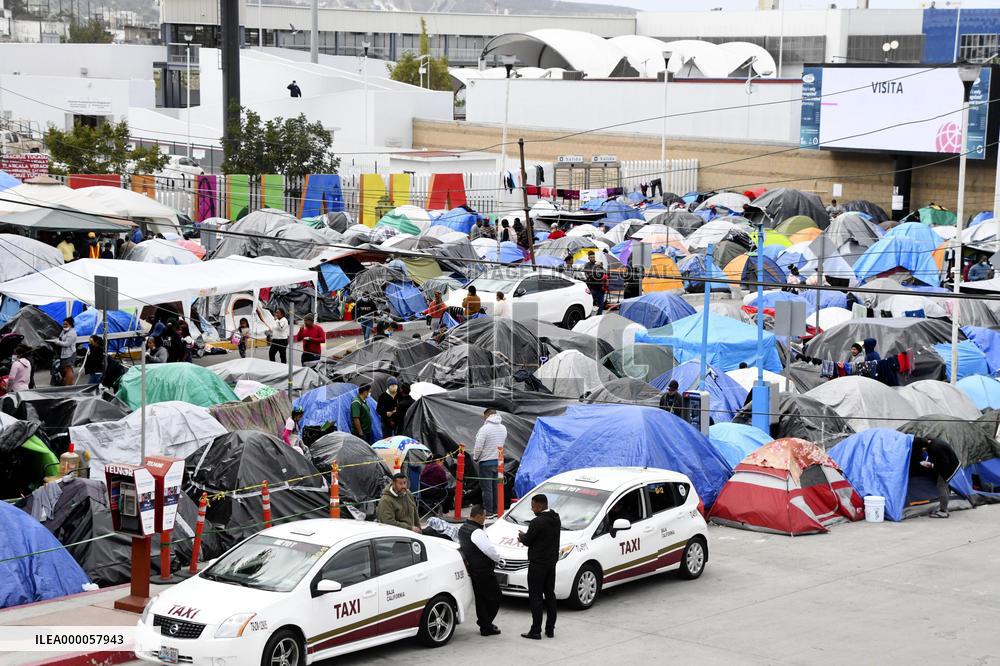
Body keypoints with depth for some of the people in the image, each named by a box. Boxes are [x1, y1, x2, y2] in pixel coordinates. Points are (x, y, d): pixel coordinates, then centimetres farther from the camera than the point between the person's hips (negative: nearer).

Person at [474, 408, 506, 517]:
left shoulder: (485, 428, -17)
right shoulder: (503, 428, 5)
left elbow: (478, 446, -17)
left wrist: (475, 458, -1)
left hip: (486, 462, -6)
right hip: (499, 461, 6)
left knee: (487, 488, 0)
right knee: (496, 487, 13)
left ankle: (489, 511, 2)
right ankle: (496, 510, 17)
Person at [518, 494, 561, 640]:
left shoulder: (537, 522, -21)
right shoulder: (555, 519, 6)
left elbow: (527, 541, -13)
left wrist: (522, 536, 10)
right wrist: (525, 537, 12)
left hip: (537, 564, -8)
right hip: (551, 562, 8)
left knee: (536, 597, -3)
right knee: (550, 595, 14)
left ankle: (536, 631, -2)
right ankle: (550, 629, 18)